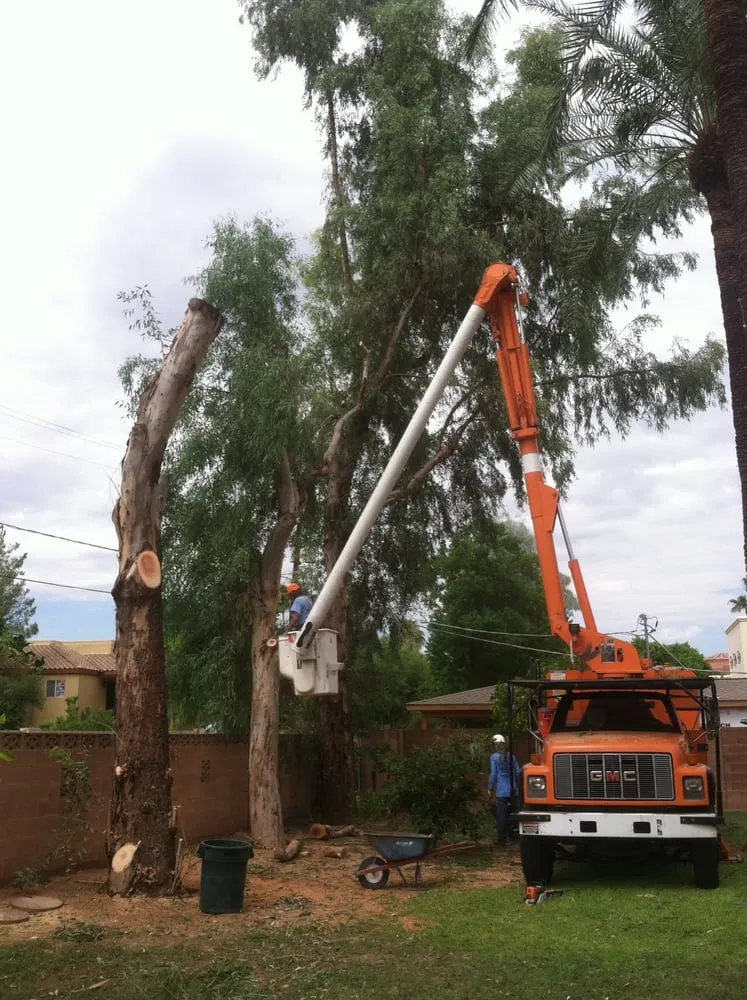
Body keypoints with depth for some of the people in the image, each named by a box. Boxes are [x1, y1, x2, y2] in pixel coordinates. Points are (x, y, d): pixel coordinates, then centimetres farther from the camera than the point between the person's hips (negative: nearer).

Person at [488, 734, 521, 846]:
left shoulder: (494, 757, -6)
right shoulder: (511, 756, 7)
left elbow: (493, 774, -9)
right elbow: (517, 772, 10)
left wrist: (490, 787, 2)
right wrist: (517, 786, 21)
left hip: (501, 791, -4)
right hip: (513, 790, 4)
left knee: (501, 816, 1)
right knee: (512, 814, 15)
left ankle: (502, 839, 1)